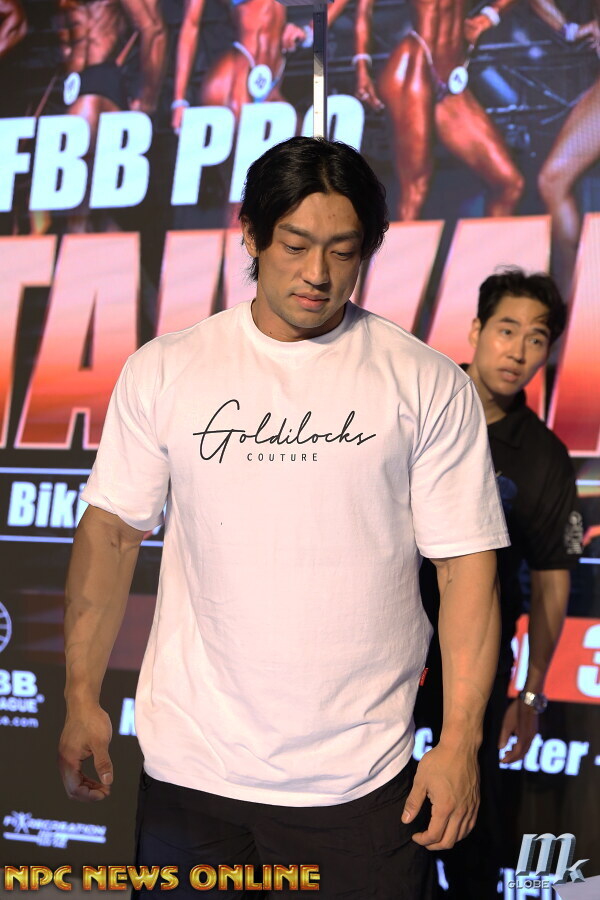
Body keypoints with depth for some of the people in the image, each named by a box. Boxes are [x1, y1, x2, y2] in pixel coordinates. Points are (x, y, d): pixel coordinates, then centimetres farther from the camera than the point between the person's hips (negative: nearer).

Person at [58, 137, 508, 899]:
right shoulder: (164, 372, 4)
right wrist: (81, 698, 0)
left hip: (359, 779, -1)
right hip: (190, 768, 2)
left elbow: (466, 564, -2)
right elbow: (113, 529, 5)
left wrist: (461, 741, -7)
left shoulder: (428, 385, -1)